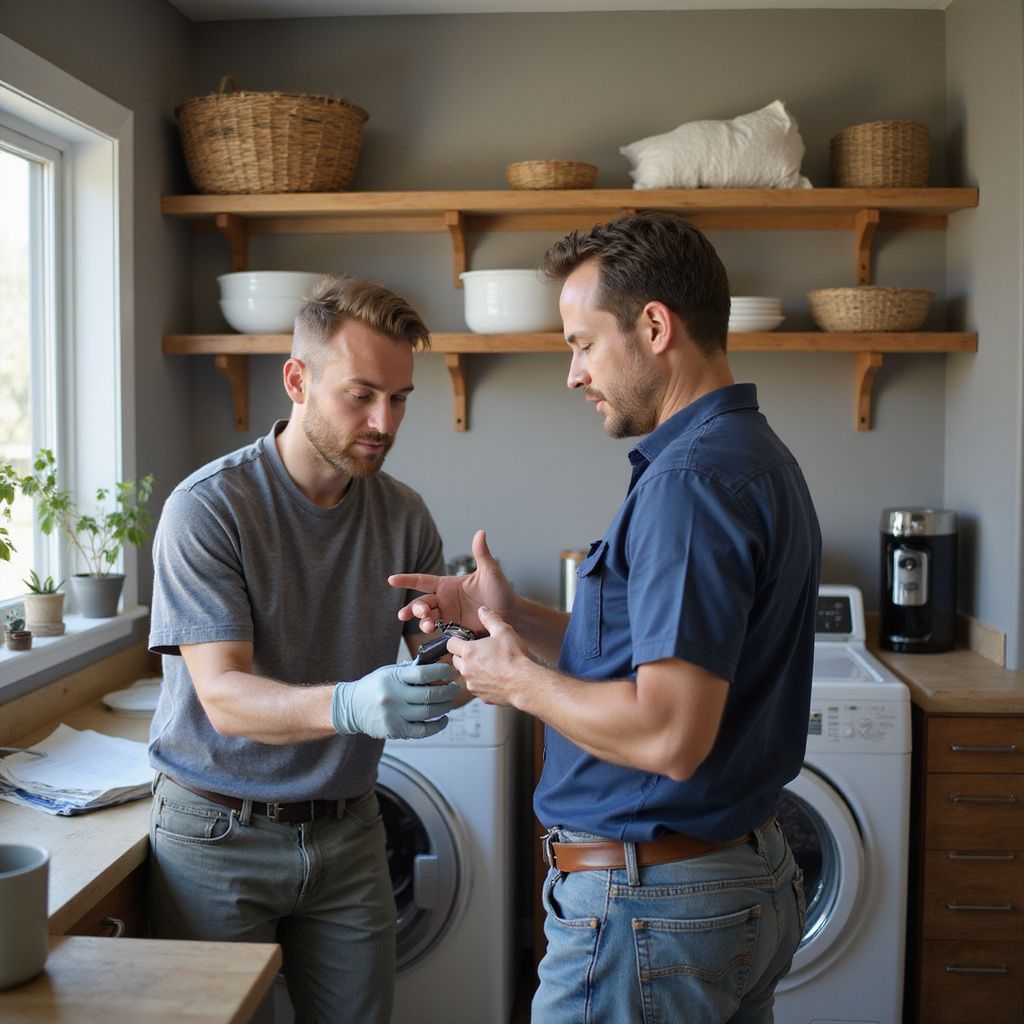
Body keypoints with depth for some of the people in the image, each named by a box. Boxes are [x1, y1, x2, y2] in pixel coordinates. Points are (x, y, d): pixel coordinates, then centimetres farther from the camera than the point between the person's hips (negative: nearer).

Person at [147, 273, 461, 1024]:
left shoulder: (405, 517, -1)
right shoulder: (208, 509, -17)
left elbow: (441, 655, -1)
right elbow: (223, 696, -24)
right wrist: (350, 705, -42)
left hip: (347, 829, 4)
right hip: (220, 831, -4)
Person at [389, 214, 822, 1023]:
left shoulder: (692, 479, -24)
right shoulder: (757, 457, 9)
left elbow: (669, 734, -30)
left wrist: (520, 681, -14)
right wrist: (514, 617, 6)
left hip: (653, 904, -10)